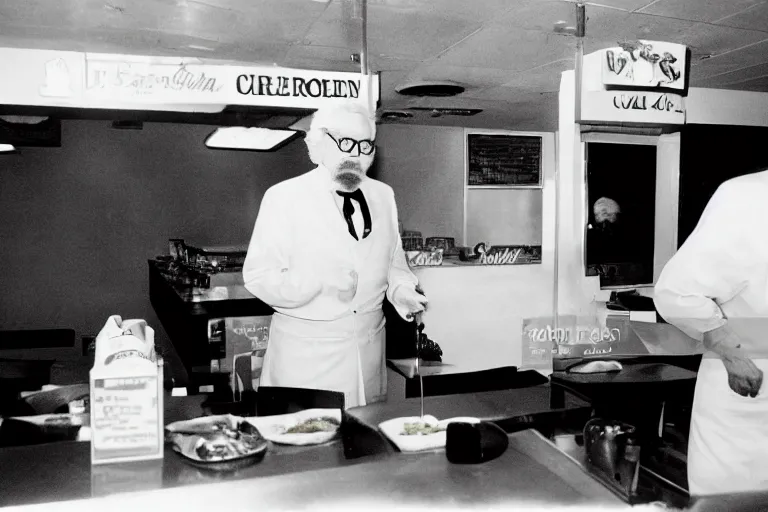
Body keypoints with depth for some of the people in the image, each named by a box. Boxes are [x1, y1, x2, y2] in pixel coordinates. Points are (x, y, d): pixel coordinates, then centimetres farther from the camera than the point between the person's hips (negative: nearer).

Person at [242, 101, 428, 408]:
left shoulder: (383, 196, 7)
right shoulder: (284, 197, -8)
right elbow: (257, 277, -11)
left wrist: (400, 289, -5)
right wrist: (319, 281, -26)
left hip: (369, 347, 4)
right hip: (305, 354, -4)